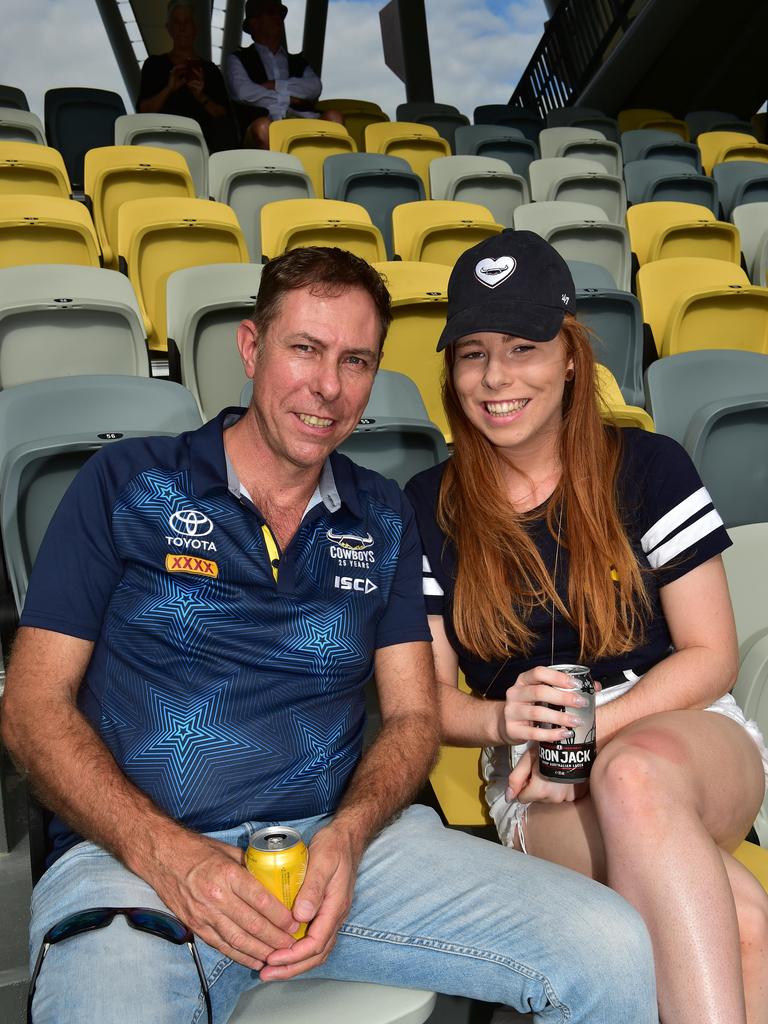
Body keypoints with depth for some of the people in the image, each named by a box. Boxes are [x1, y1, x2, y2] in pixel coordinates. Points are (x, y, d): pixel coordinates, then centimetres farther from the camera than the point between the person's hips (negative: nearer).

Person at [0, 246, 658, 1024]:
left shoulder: (383, 520, 12)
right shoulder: (128, 485, 3)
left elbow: (412, 714, 10)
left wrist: (346, 836, -11)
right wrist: (168, 854, -15)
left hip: (339, 838, 2)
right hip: (133, 855, -1)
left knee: (614, 952, -14)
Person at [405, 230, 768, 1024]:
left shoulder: (649, 468, -2)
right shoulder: (427, 510, 2)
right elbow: (427, 694, 3)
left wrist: (590, 726, -16)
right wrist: (504, 720, -20)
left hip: (681, 732, 1)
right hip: (538, 784, 0)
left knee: (635, 777, -38)